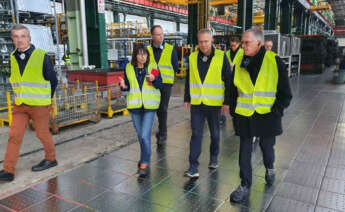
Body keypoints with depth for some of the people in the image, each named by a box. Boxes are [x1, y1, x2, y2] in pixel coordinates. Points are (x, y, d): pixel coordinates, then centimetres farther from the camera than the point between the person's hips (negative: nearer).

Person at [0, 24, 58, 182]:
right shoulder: (13, 57, 4)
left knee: (42, 134, 8)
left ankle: (51, 159, 29)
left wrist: (46, 99, 3)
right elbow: (15, 81, 18)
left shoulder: (42, 56, -10)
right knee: (14, 136, 2)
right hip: (19, 105, 5)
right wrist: (20, 96, 13)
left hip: (39, 105, -4)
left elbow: (53, 80, -2)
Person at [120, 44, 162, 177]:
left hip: (149, 106, -3)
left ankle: (145, 163, 1)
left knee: (145, 135, -11)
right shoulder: (129, 68, 2)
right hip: (135, 106, 3)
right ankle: (145, 157, 39)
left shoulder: (152, 67, -4)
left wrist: (154, 79, -25)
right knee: (140, 134, 16)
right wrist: (123, 86, -16)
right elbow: (128, 86, 6)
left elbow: (160, 84, -6)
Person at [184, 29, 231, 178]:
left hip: (214, 103, -2)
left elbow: (228, 81, -3)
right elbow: (188, 80, 12)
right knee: (196, 134, 0)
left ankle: (214, 158, 36)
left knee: (214, 133, 14)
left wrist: (227, 101, -6)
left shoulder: (221, 57, -4)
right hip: (196, 104, 2)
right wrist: (187, 99, 10)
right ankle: (193, 167, 4)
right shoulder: (193, 57, 5)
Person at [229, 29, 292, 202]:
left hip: (267, 116, -2)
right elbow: (233, 90, 10)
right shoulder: (239, 64, 0)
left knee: (267, 147, 17)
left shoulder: (275, 62, -8)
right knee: (245, 152, 7)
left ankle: (269, 169, 49)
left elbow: (285, 94, -3)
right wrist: (233, 112, 6)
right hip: (244, 117, 2)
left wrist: (276, 112, -10)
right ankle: (245, 186, 22)